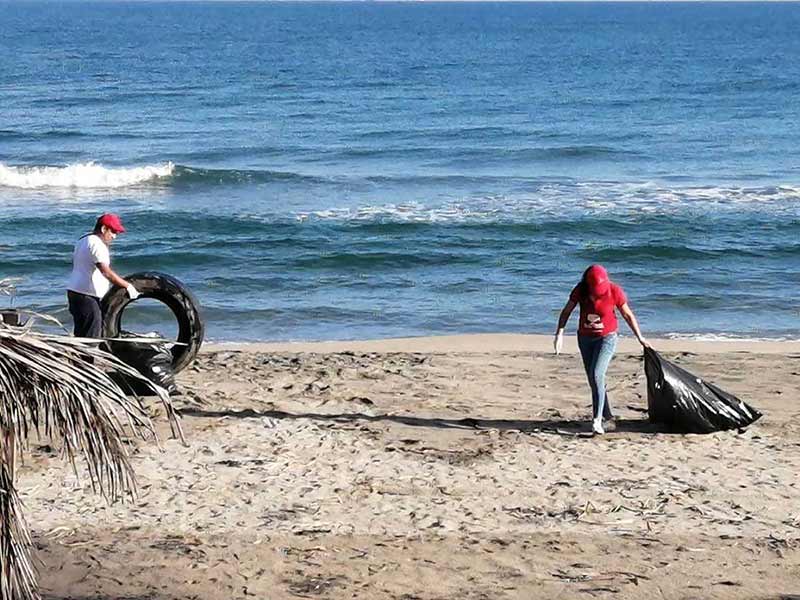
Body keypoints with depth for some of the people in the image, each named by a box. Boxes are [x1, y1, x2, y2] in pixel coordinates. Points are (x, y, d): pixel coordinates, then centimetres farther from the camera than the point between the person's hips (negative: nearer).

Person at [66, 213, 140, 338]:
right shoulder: (97, 244, -16)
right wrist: (127, 286, -20)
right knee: (91, 336, -10)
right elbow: (106, 272, -24)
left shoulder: (83, 241, 17)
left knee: (81, 335, 15)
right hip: (86, 296, -10)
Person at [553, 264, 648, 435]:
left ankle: (597, 420, -18)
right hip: (585, 338, 4)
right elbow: (566, 312, -3)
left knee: (596, 375, -20)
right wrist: (559, 333, -14)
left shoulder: (614, 291, -17)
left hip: (606, 338, -4)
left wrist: (640, 338, 1)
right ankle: (607, 415, 26)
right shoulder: (580, 291, -12)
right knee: (593, 379, 10)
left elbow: (628, 315, -5)